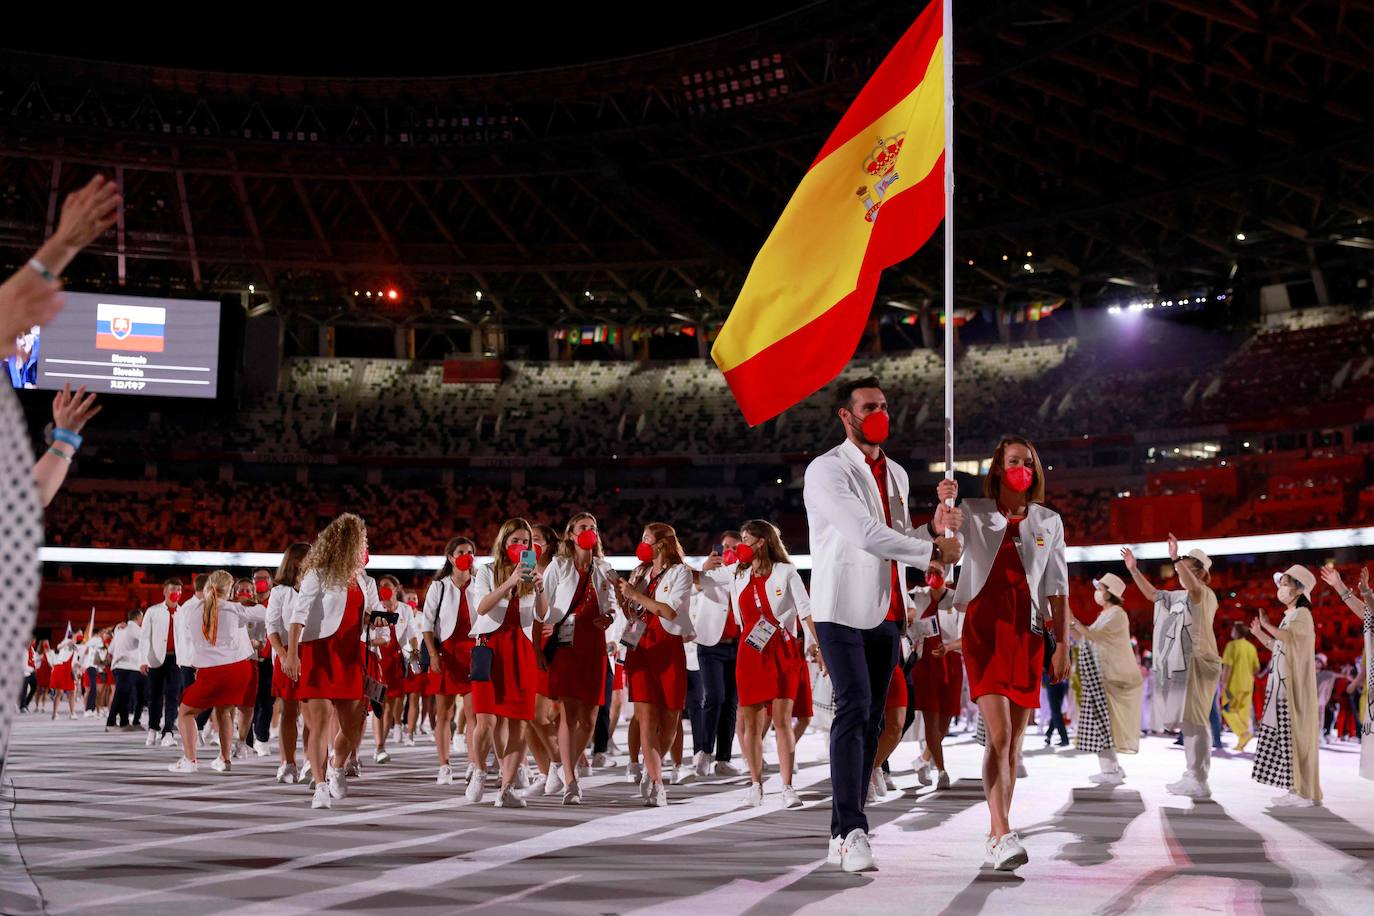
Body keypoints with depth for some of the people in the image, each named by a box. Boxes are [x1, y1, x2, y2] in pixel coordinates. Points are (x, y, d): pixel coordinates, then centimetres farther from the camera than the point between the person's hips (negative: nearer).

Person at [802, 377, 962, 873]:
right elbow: (866, 533, -19)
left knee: (871, 719, 5)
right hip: (842, 608, -7)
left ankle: (842, 834, 9)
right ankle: (851, 831, -18)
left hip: (886, 613, 7)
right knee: (854, 708, -17)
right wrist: (933, 550, -13)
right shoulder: (827, 470, -7)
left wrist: (935, 527, -2)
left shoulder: (896, 474, 17)